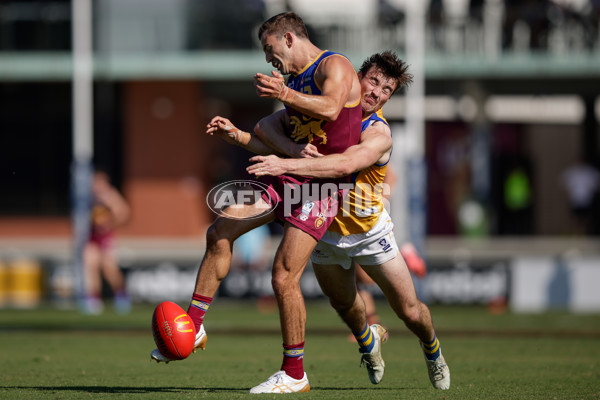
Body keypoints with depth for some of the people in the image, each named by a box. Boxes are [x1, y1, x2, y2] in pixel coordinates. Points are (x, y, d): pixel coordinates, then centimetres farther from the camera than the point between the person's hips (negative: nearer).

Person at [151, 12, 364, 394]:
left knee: (284, 277, -12)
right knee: (219, 232, -3)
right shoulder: (294, 79, 20)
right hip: (285, 176, 9)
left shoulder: (334, 65, -8)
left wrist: (285, 95, -39)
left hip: (321, 186, -9)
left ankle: (294, 375, 0)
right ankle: (194, 327, 5)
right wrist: (238, 134, 20)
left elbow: (330, 108, -29)